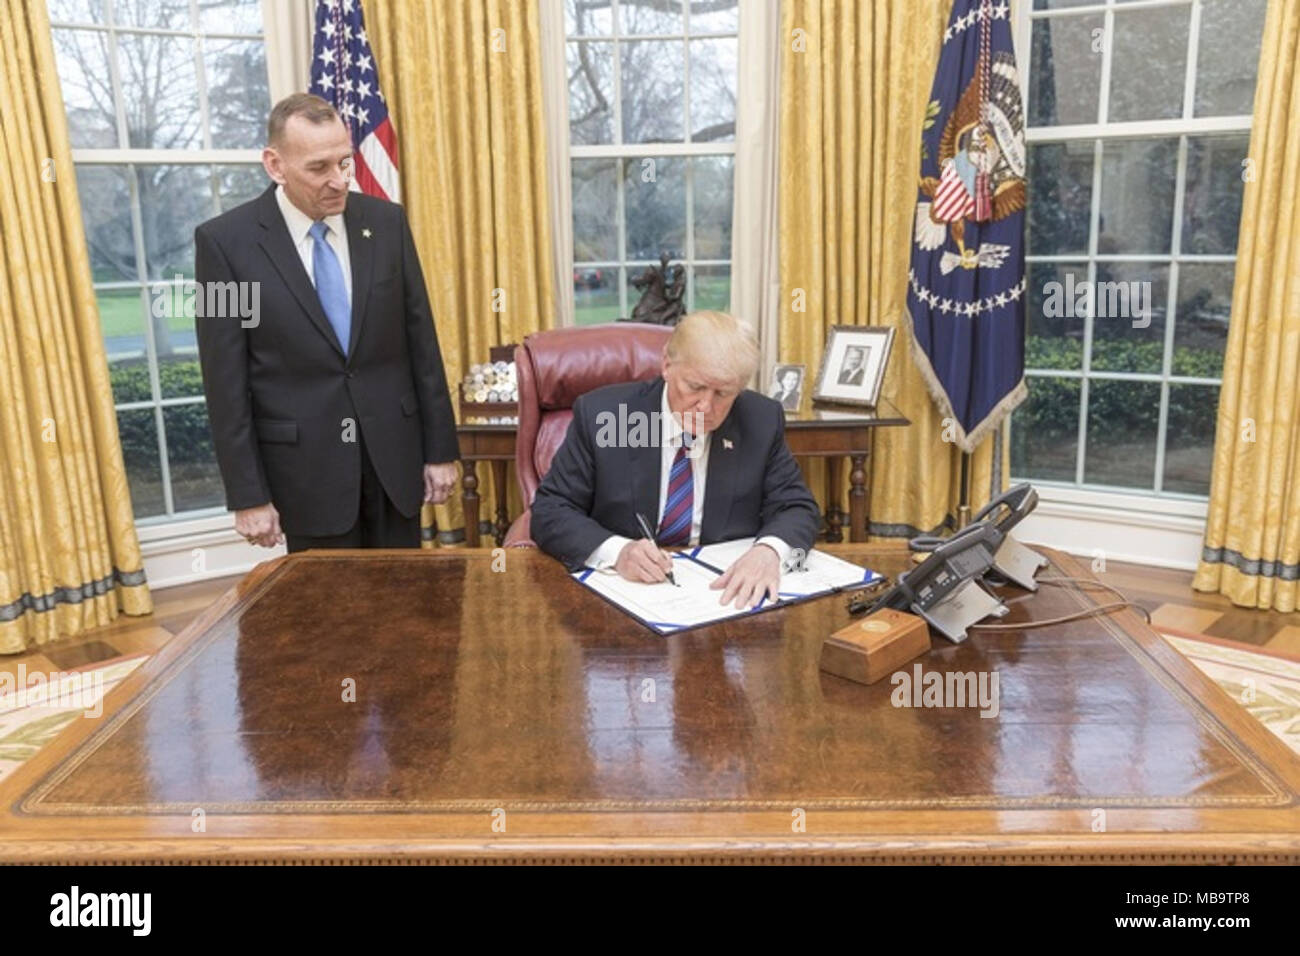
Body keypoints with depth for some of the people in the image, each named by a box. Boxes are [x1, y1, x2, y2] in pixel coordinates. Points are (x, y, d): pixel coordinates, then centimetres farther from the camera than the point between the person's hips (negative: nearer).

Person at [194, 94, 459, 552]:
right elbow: (226, 384, -6)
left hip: (394, 453, 3)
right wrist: (248, 495, -7)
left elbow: (421, 341, 4)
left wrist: (441, 450, 4)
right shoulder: (225, 241, -7)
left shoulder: (386, 222, 1)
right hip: (306, 465, -2)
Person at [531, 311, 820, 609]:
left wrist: (769, 550, -22)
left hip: (724, 593, 2)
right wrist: (617, 551, -25)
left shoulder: (762, 420, -3)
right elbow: (549, 512, -6)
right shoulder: (600, 413, -8)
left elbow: (798, 509, 2)